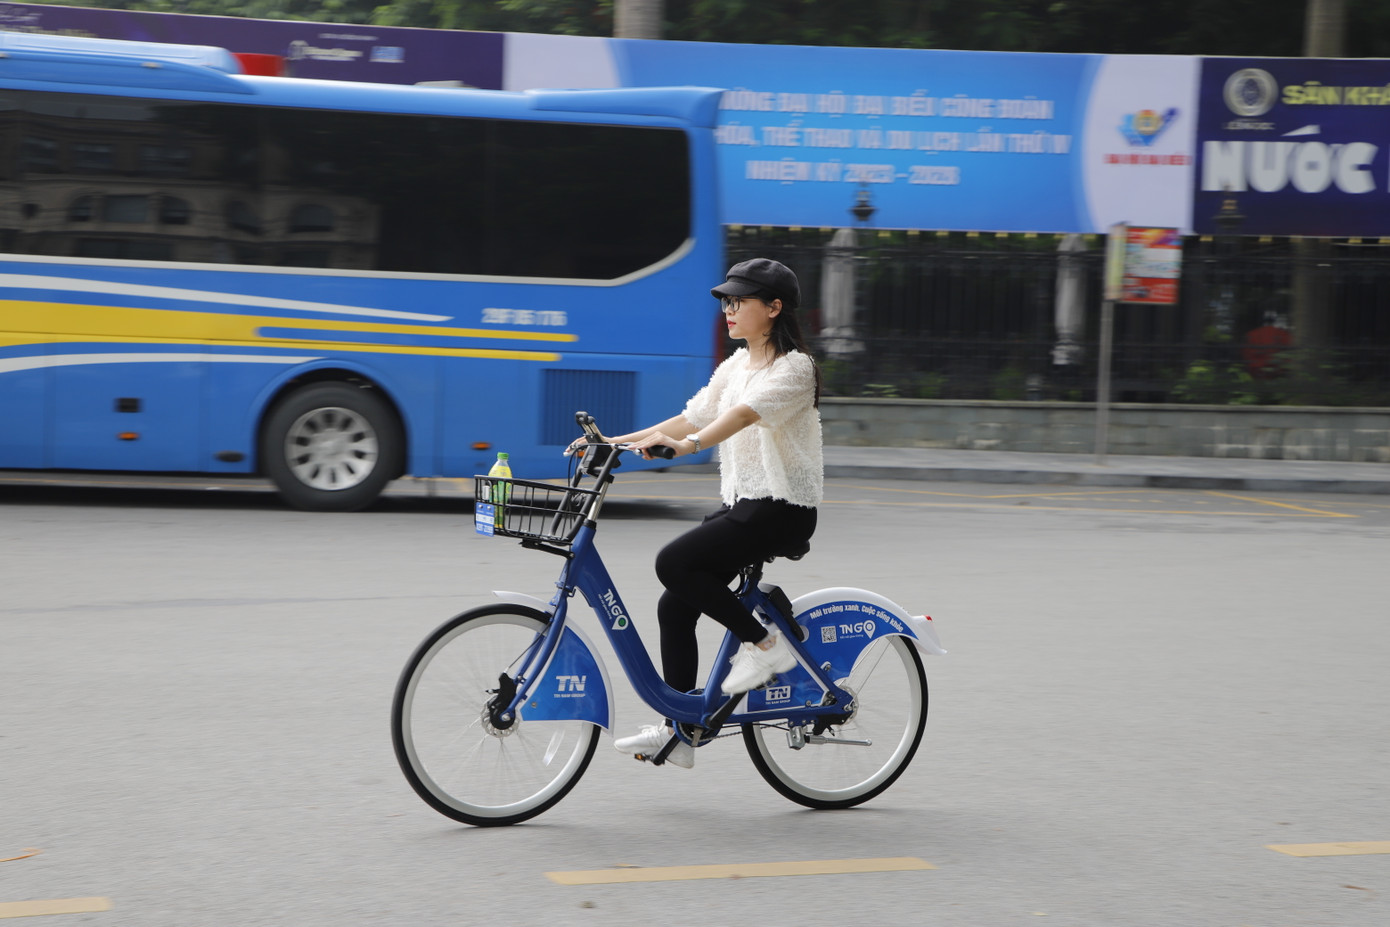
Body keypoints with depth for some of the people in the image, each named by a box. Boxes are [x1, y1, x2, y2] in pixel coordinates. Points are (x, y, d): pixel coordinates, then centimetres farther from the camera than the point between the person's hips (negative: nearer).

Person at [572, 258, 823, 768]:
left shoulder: (794, 367, -11)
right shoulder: (735, 366, 15)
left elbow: (747, 413, -28)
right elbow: (693, 417, 14)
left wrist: (690, 444, -44)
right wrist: (619, 441, 5)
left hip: (781, 509, -8)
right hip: (740, 503, 8)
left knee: (675, 563, -24)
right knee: (674, 607, 0)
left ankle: (764, 643, -10)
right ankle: (676, 731, 8)